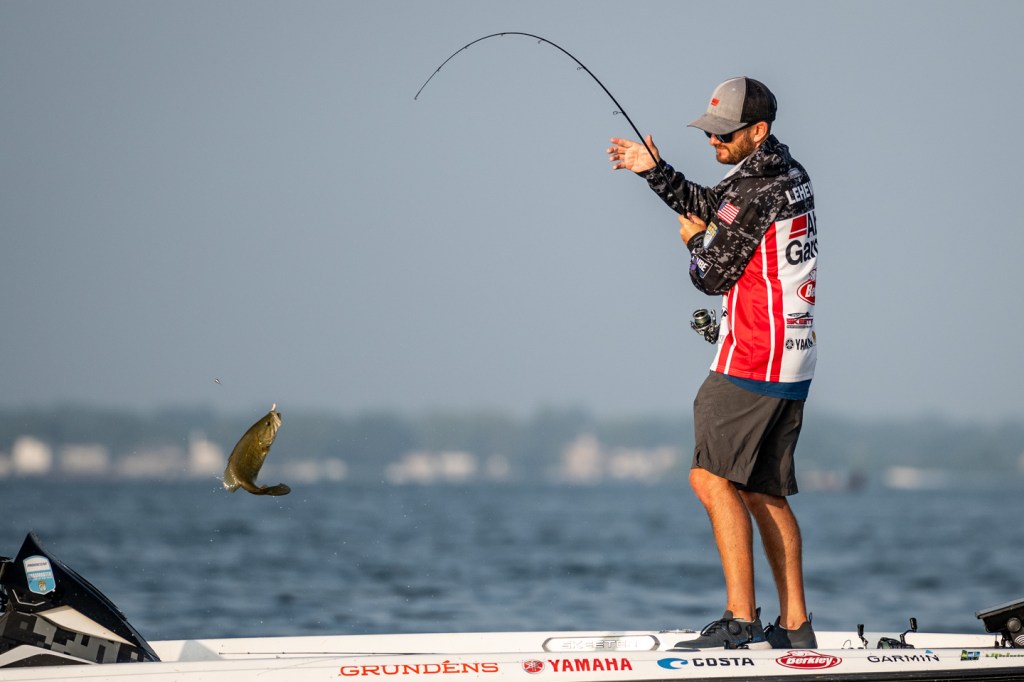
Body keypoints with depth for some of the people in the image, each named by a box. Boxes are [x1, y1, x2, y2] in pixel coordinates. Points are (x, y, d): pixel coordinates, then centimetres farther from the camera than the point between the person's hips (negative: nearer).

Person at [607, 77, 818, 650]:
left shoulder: (757, 188, -16)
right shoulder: (785, 172, 13)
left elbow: (713, 274, -9)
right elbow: (711, 206, 28)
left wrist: (695, 241, 11)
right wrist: (656, 171, 18)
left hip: (754, 357, -10)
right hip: (794, 359, 10)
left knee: (712, 478, -11)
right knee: (764, 492, 12)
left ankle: (741, 620, -17)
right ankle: (795, 625, 11)